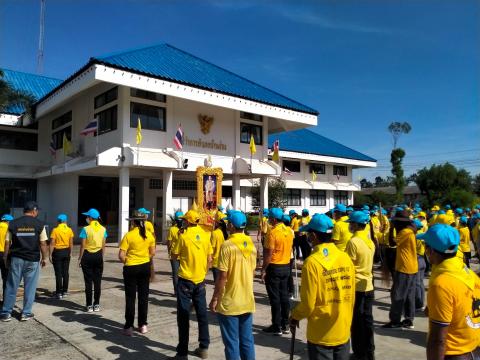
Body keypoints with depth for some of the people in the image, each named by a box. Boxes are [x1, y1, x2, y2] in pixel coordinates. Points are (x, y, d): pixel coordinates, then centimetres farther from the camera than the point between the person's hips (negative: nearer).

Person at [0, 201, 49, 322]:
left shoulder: (13, 224, 1)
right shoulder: (39, 224, -4)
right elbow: (43, 244, -5)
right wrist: (44, 258, 6)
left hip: (16, 259, 2)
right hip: (33, 260, -2)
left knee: (11, 286, 12)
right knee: (30, 287, 7)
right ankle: (26, 313, 13)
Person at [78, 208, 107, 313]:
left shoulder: (86, 229, -10)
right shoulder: (103, 229, 1)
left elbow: (82, 246, -9)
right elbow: (103, 245, 4)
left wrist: (80, 258, 0)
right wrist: (101, 257, 13)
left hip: (87, 256, -3)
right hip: (98, 256, 3)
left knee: (88, 281, 4)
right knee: (97, 281, 8)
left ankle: (89, 305, 10)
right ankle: (96, 305, 14)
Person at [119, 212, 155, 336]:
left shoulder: (128, 235, -14)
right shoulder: (149, 235, -3)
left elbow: (121, 255, -15)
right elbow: (152, 253, 4)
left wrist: (126, 262, 3)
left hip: (130, 268, -3)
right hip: (145, 267, 3)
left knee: (130, 297, 7)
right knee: (143, 296, 12)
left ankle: (129, 326, 14)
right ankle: (143, 325, 20)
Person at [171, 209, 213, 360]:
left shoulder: (184, 235, -12)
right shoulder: (205, 235, 0)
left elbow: (174, 255, -2)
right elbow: (209, 260, 4)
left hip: (185, 280, -4)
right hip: (200, 280, 4)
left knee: (183, 315, 4)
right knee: (202, 313, 14)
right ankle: (204, 348, 23)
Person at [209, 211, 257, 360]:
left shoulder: (228, 245, -16)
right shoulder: (251, 244, 3)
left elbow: (222, 276, -17)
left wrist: (214, 299, -7)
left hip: (229, 303, -6)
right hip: (247, 301, 6)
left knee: (232, 342, 6)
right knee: (247, 341, 14)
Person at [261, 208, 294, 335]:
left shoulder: (273, 232, -19)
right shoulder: (289, 231, 4)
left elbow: (269, 254, -18)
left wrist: (263, 270, -11)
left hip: (274, 267, -7)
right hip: (286, 266, 7)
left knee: (275, 297, 1)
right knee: (284, 296, 13)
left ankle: (276, 326, 8)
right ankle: (285, 325, 20)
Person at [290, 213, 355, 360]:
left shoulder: (312, 262, -19)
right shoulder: (346, 258, -4)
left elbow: (308, 304, -16)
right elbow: (351, 296, 5)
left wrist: (295, 316, 4)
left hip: (321, 335, -4)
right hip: (344, 332, 5)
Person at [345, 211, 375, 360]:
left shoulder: (353, 242, -18)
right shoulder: (370, 241, 5)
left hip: (356, 287, -7)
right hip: (368, 286, 7)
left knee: (356, 322, 5)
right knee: (367, 320, 14)